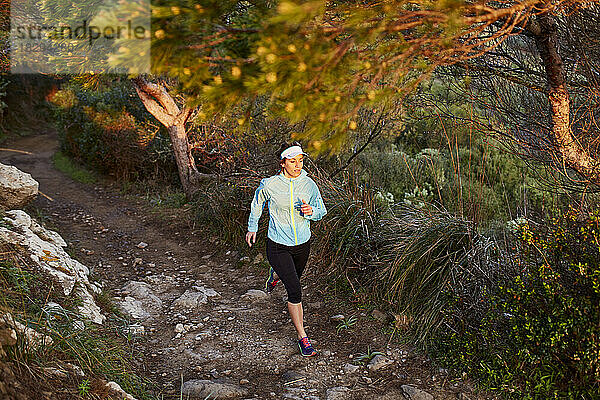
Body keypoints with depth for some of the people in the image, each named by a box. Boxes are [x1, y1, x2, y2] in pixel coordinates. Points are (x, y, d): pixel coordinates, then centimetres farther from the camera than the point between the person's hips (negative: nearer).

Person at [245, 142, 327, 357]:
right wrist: (252, 228, 14)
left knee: (294, 277, 28)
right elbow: (257, 203, 6)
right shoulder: (269, 185, -15)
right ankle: (302, 337, 3)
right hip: (278, 247, -4)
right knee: (295, 291, -12)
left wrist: (311, 211, -21)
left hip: (302, 245, 4)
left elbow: (322, 210, 3)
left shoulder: (309, 184, -9)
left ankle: (274, 275, 65)